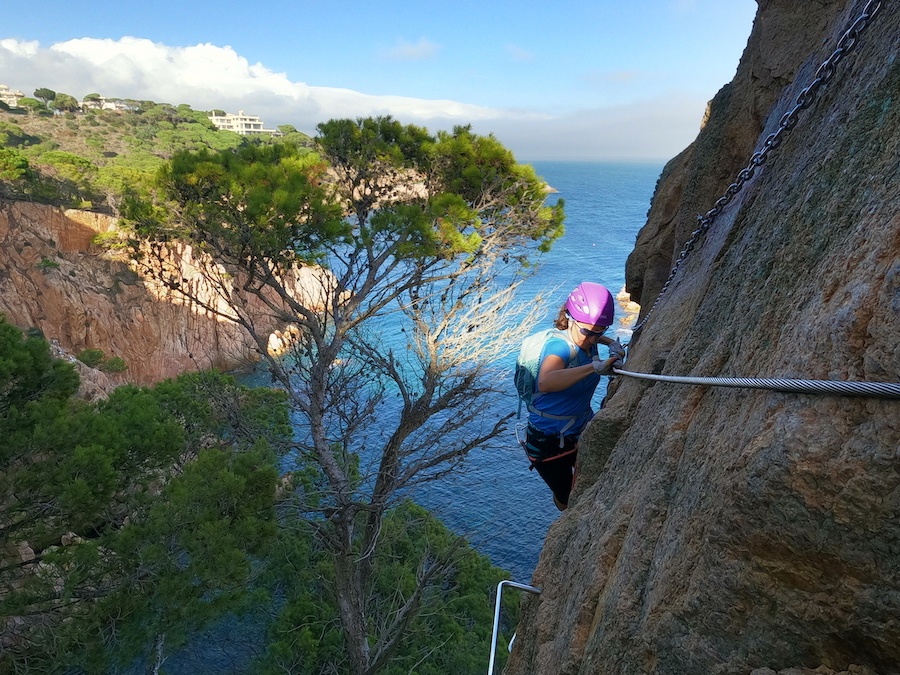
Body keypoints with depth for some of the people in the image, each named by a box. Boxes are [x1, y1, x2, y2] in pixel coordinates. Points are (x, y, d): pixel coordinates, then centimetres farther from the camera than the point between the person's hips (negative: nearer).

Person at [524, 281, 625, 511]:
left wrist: (613, 344, 4)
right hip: (549, 441, -7)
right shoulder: (560, 346, -29)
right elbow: (545, 383, -51)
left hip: (582, 430, 7)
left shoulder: (587, 340, -6)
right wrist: (594, 367, -53)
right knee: (569, 503, 11)